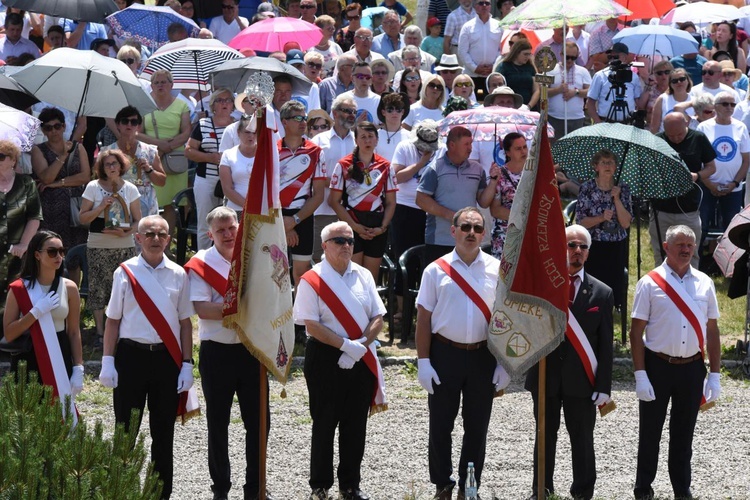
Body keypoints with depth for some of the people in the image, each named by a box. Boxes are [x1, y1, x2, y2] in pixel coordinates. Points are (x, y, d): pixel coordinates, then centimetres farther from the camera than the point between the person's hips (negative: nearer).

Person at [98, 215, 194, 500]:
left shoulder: (178, 275, 4)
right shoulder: (126, 272, 0)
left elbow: (185, 322, 8)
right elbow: (113, 319, 3)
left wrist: (187, 365, 4)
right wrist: (108, 362, -1)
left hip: (167, 357, 1)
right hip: (131, 355, -1)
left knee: (163, 431, 8)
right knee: (126, 428, 4)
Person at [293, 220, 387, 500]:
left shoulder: (363, 276, 8)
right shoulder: (312, 280, -7)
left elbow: (378, 318, 5)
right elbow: (312, 325, -13)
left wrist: (360, 346, -11)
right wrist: (346, 345, -19)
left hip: (361, 359, 4)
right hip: (325, 358, -4)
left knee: (356, 424, 9)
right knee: (324, 423, 1)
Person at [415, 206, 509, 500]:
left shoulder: (497, 271, 2)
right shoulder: (436, 270, -1)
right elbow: (423, 318, 0)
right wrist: (423, 362, -6)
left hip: (483, 357, 1)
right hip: (445, 354, -1)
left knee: (477, 427, 8)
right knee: (440, 424, 5)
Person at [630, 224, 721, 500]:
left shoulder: (704, 283, 6)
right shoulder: (650, 283, -5)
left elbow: (711, 330, 10)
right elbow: (636, 332, -5)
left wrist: (715, 374, 5)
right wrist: (640, 375, -11)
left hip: (692, 367, 3)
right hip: (657, 366, -3)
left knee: (684, 433, 13)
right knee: (650, 432, 6)